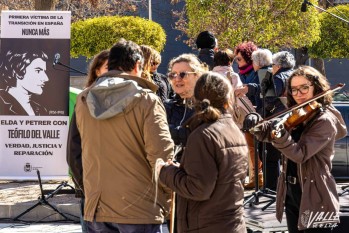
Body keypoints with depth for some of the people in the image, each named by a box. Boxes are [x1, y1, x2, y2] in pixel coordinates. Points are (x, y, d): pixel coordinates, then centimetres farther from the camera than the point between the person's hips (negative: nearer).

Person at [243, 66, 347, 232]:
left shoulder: (325, 120, -14)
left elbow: (300, 154, -23)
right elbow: (266, 131, 5)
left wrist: (280, 134, -39)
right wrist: (255, 122, -17)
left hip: (314, 199, -8)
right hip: (291, 195, 8)